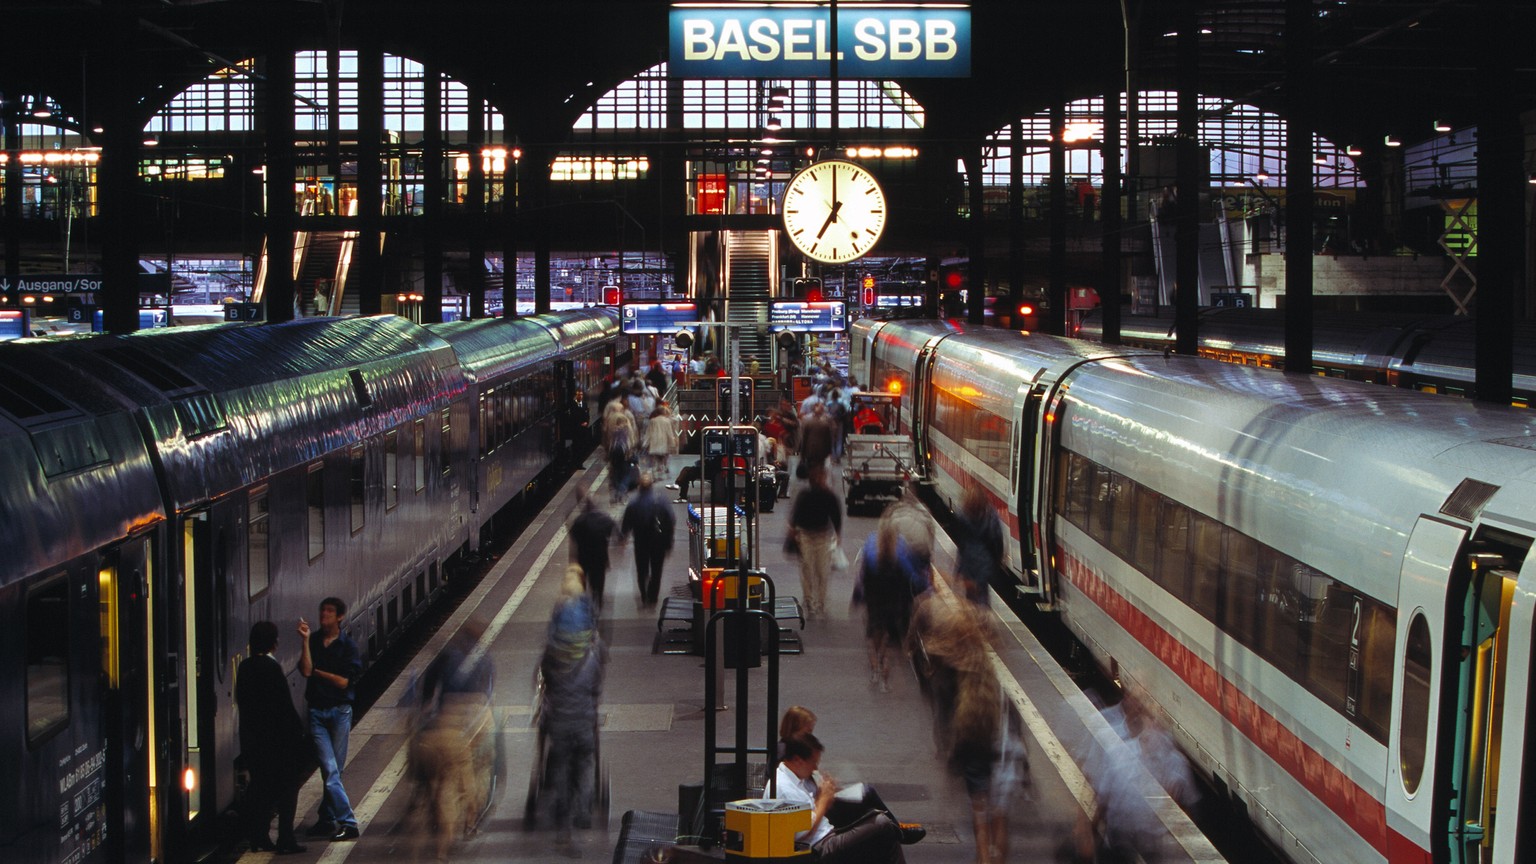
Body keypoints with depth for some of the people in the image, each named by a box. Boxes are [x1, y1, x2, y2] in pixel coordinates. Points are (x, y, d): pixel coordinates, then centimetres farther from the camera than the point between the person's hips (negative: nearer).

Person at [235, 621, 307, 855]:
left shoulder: (245, 667, 3)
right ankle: (285, 841, 2)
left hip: (252, 737, 7)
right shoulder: (272, 668, -18)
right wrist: (299, 733, -7)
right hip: (277, 739, -7)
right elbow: (285, 707, -17)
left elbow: (241, 701, 10)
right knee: (287, 789, 3)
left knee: (260, 788, 15)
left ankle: (258, 838, 18)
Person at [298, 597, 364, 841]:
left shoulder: (348, 645, -1)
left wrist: (317, 671, -3)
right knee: (330, 770, -6)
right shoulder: (314, 641, 6)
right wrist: (305, 641, -12)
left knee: (334, 770, 3)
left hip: (340, 711, -1)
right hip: (316, 711, 1)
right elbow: (306, 670, -9)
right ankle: (347, 822, -3)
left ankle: (327, 819, 11)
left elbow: (344, 681, -7)